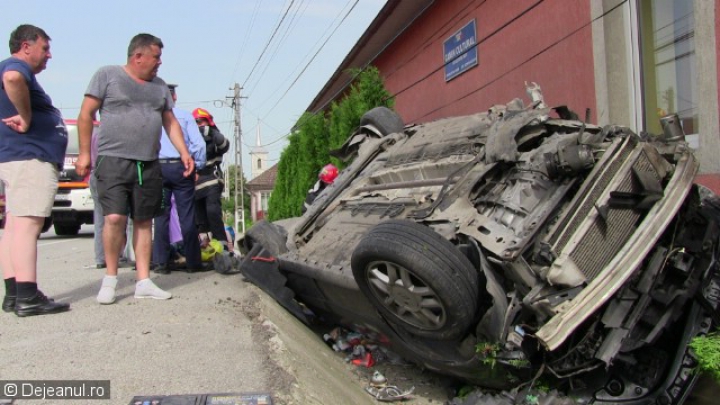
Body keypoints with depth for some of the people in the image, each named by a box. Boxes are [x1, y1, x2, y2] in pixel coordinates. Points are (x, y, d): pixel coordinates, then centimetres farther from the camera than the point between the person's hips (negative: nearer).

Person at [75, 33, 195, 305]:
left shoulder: (160, 86, 19)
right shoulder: (107, 75, 4)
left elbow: (170, 122, 19)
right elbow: (86, 114, 2)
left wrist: (184, 152, 6)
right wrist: (84, 154, -4)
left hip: (148, 165, 5)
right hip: (113, 160, -5)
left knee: (144, 222, 4)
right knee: (115, 218, -16)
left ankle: (143, 282, 9)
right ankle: (110, 278, 2)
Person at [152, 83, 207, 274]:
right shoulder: (185, 115, 4)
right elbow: (198, 143, -2)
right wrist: (198, 167, 7)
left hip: (157, 167, 1)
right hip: (181, 167, -1)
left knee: (161, 215, 6)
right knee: (187, 215, 1)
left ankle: (161, 262, 6)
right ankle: (193, 261, 5)